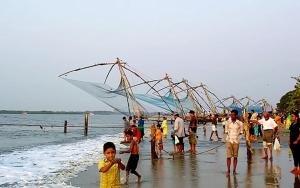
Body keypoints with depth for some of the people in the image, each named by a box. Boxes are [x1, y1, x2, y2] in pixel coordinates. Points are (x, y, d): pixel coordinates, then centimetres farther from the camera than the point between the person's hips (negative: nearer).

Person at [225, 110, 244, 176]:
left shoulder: (240, 123, -1)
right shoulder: (228, 122, 2)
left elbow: (241, 132, 10)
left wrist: (238, 135, 0)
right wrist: (227, 134, -1)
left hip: (236, 141, 0)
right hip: (229, 140, 0)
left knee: (235, 156, 6)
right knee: (228, 156, -5)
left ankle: (234, 170, 16)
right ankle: (228, 170, 3)